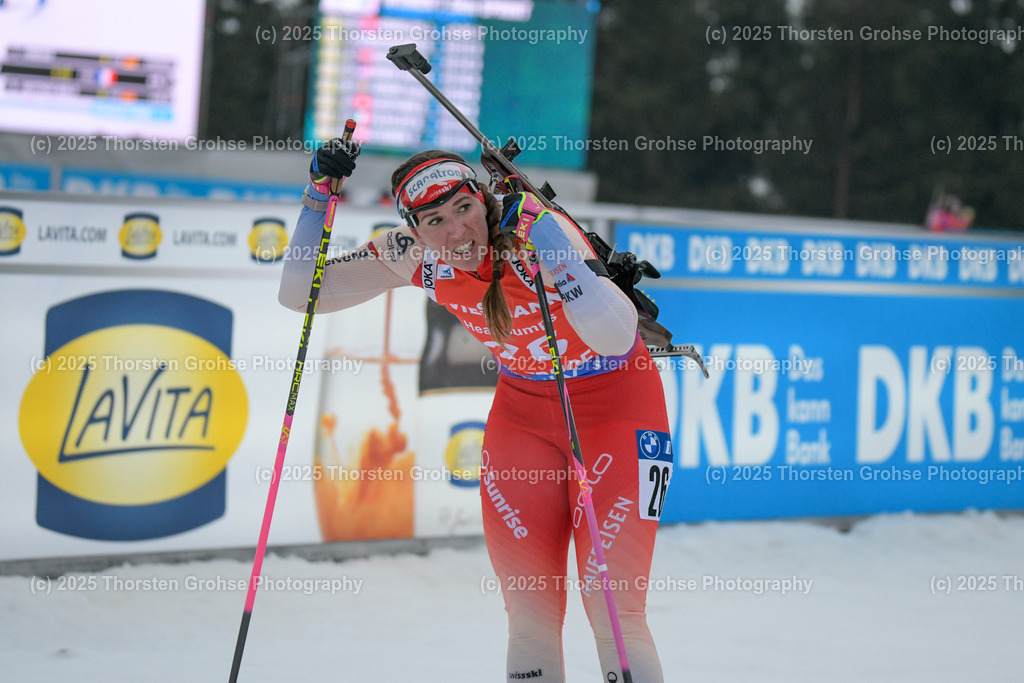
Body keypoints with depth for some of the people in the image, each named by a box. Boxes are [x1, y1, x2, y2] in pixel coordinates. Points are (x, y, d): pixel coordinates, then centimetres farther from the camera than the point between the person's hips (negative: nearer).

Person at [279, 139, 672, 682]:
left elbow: (615, 336, -41)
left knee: (614, 613, -12)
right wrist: (319, 196, -18)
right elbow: (301, 292, -6)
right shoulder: (415, 254, -12)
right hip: (523, 409, 5)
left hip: (616, 406, -5)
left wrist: (543, 241, -45)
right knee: (530, 615, 1)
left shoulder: (532, 229, -28)